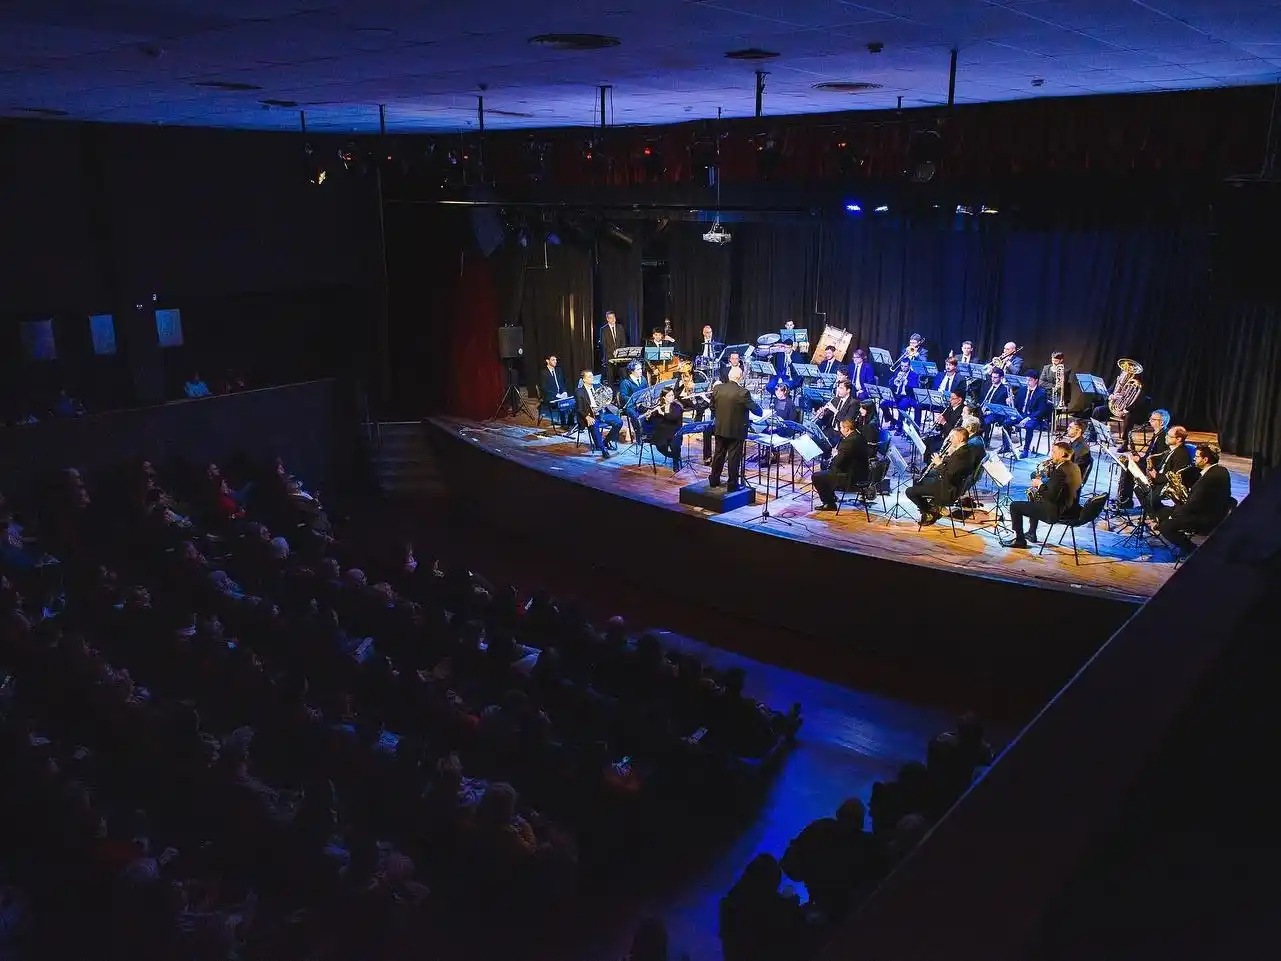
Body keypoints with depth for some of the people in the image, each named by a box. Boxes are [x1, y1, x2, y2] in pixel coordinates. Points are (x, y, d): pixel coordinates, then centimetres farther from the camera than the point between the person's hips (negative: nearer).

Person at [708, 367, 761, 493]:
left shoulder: (717, 388, -4)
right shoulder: (742, 392, -19)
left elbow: (712, 407, 8)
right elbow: (756, 410, -14)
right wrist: (757, 405, 8)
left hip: (720, 429, 5)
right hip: (736, 430, -5)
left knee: (718, 454, 16)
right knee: (734, 458, 4)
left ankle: (714, 480, 25)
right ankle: (733, 484, 10)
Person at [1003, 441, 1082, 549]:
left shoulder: (1060, 471, -25)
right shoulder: (1073, 467, 4)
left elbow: (1051, 496, -28)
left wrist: (1040, 485, -12)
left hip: (1055, 512, -10)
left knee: (1014, 506, -4)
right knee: (1034, 499, 35)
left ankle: (1020, 541, 4)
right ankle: (1031, 533, 38)